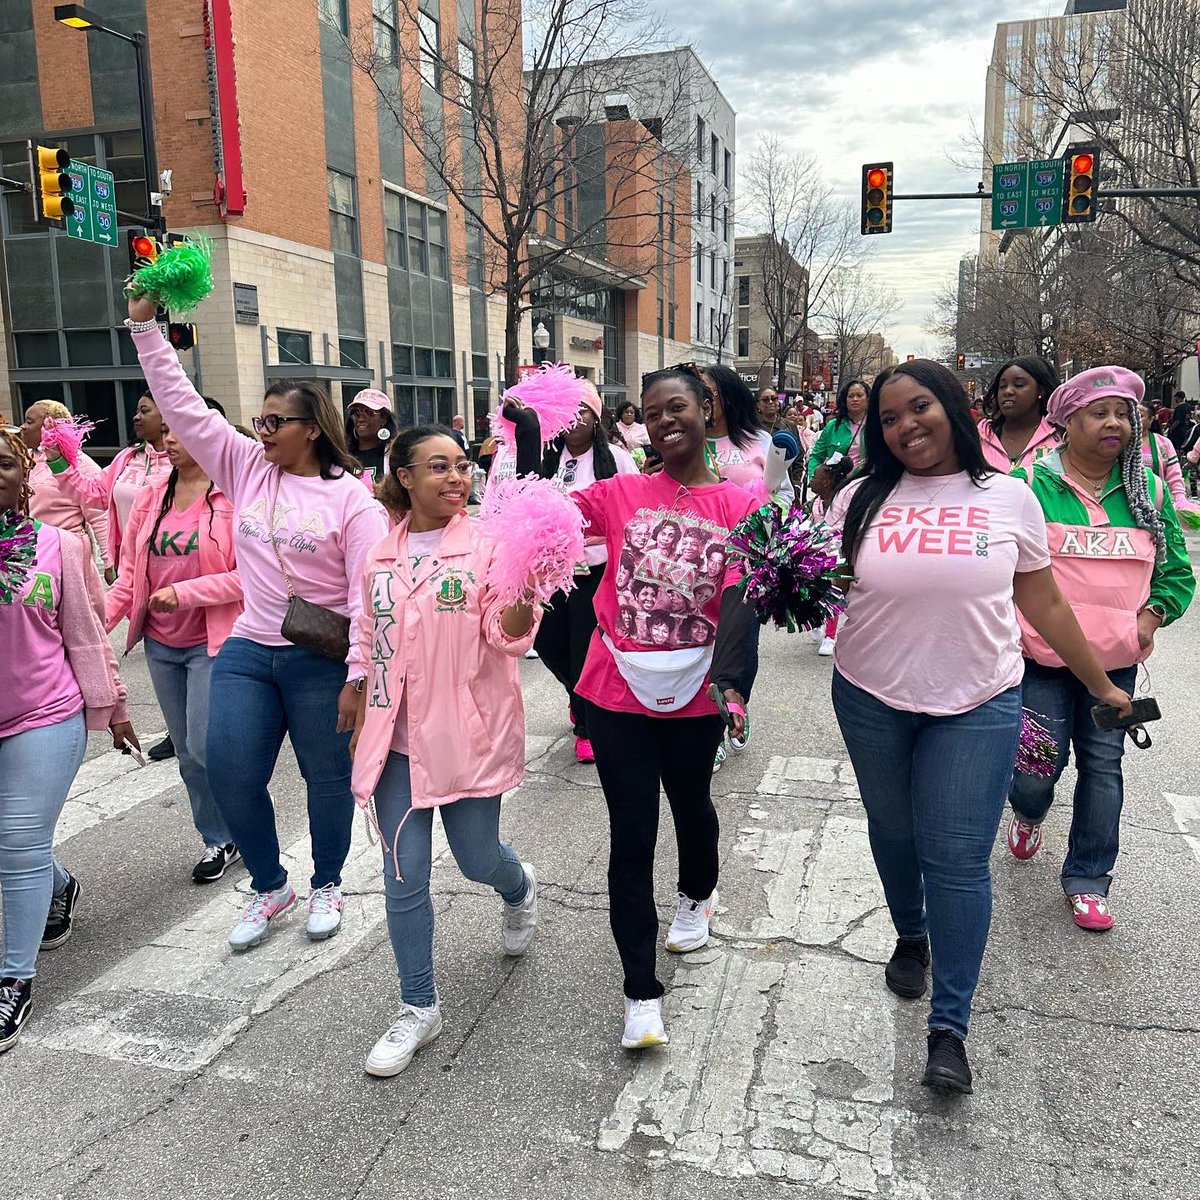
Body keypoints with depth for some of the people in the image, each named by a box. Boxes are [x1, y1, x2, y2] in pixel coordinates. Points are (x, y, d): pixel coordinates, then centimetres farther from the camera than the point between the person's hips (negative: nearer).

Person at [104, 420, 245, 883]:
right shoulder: (151, 497, 6)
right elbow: (130, 574, 7)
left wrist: (185, 593, -20)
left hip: (211, 641, -6)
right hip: (161, 644, 6)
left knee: (204, 746, -6)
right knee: (186, 751, 14)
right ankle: (218, 840, 31)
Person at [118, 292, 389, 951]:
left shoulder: (351, 496, -9)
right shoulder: (246, 468, 6)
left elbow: (368, 592, -12)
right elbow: (183, 405, 5)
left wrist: (358, 675, -15)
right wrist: (145, 326, 1)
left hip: (323, 662, -4)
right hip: (247, 653, 5)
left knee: (328, 779, 10)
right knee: (231, 777, 4)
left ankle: (326, 884, 34)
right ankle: (270, 886, 28)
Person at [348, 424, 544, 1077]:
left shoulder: (487, 545, -8)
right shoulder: (379, 557, 5)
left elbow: (508, 637, -15)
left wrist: (526, 590, -35)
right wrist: (364, 725, 16)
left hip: (469, 735, -3)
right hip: (397, 739, 3)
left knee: (478, 860, 12)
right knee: (404, 878, 5)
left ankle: (520, 888, 50)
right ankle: (418, 1008, 24)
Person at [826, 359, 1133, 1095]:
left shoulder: (1007, 497, -1)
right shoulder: (862, 497, 0)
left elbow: (1044, 601, 6)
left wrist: (1102, 685, 10)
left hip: (977, 706, -2)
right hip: (871, 700, 2)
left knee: (958, 860, -2)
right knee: (893, 834, 18)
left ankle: (950, 1026, 11)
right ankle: (911, 936, 47)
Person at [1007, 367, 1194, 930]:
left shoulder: (1149, 490, 6)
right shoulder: (1030, 483, -5)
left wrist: (1150, 618, -4)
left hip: (1116, 658, 3)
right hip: (1041, 655, -3)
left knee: (1103, 763, 7)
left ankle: (1087, 879, 23)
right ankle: (1028, 815, 36)